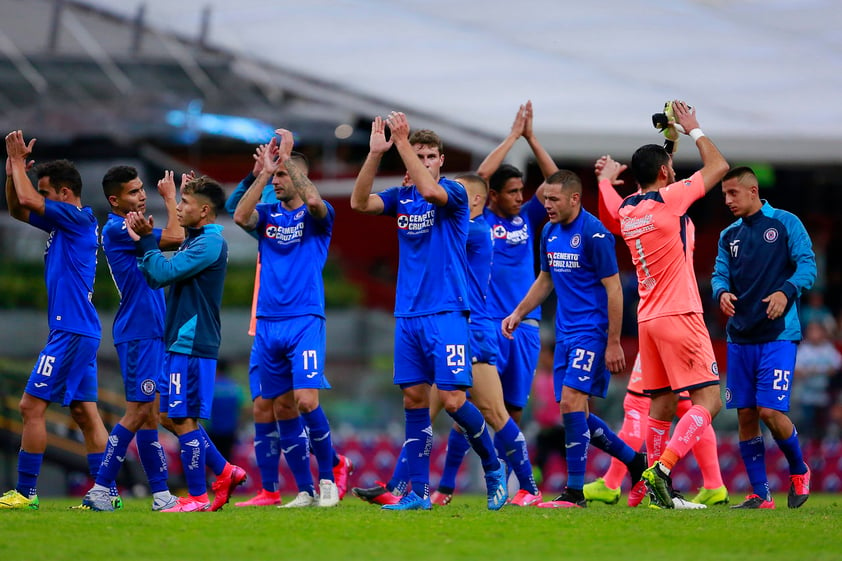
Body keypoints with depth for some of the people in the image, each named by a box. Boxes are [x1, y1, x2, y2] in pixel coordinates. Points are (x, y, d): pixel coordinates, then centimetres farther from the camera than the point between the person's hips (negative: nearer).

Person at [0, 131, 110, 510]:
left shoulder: (79, 219, -11)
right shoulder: (64, 222, 16)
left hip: (71, 332, -10)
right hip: (78, 331, 10)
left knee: (32, 406, -7)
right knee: (84, 412, 7)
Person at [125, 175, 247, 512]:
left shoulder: (211, 243, -14)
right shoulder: (194, 241, 16)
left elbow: (164, 272, -20)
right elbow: (156, 279, 15)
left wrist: (146, 241, -7)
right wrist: (144, 241, 4)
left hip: (192, 345, -10)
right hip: (181, 343, 10)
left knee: (184, 418, -6)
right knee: (177, 417, 14)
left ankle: (198, 497, 0)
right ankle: (225, 472, 20)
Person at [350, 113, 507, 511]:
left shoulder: (454, 194, -3)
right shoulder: (400, 198, 10)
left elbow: (430, 190, -25)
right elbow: (359, 202, -5)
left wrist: (401, 142, -24)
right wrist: (375, 153, -16)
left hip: (446, 313, -5)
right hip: (407, 315, 5)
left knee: (453, 400, -10)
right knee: (414, 400, 3)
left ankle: (494, 468, 10)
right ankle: (418, 493, 5)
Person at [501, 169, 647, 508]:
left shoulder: (594, 233, -15)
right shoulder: (549, 233, 10)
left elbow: (613, 289, -15)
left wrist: (614, 343, -17)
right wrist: (518, 313, 12)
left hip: (592, 332, -8)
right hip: (565, 333, 8)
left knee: (571, 402, -17)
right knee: (574, 414, 7)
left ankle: (575, 492, -12)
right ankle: (634, 460, 24)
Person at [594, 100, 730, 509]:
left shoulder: (625, 208, 9)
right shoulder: (670, 199, -10)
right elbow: (718, 167, 1)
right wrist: (693, 129, 13)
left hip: (648, 319, 8)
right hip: (679, 316, -8)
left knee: (662, 406, 11)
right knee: (708, 400, -8)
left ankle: (658, 490, 8)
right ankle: (662, 469, -22)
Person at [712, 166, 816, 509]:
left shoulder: (785, 224, 0)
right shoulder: (729, 236, 15)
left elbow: (807, 265, -7)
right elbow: (720, 275, 11)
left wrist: (786, 291, -24)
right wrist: (722, 293, -12)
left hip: (778, 334, -6)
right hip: (740, 336, 6)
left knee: (770, 411, -13)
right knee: (745, 415, 2)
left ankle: (799, 471, 12)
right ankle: (760, 495, 8)